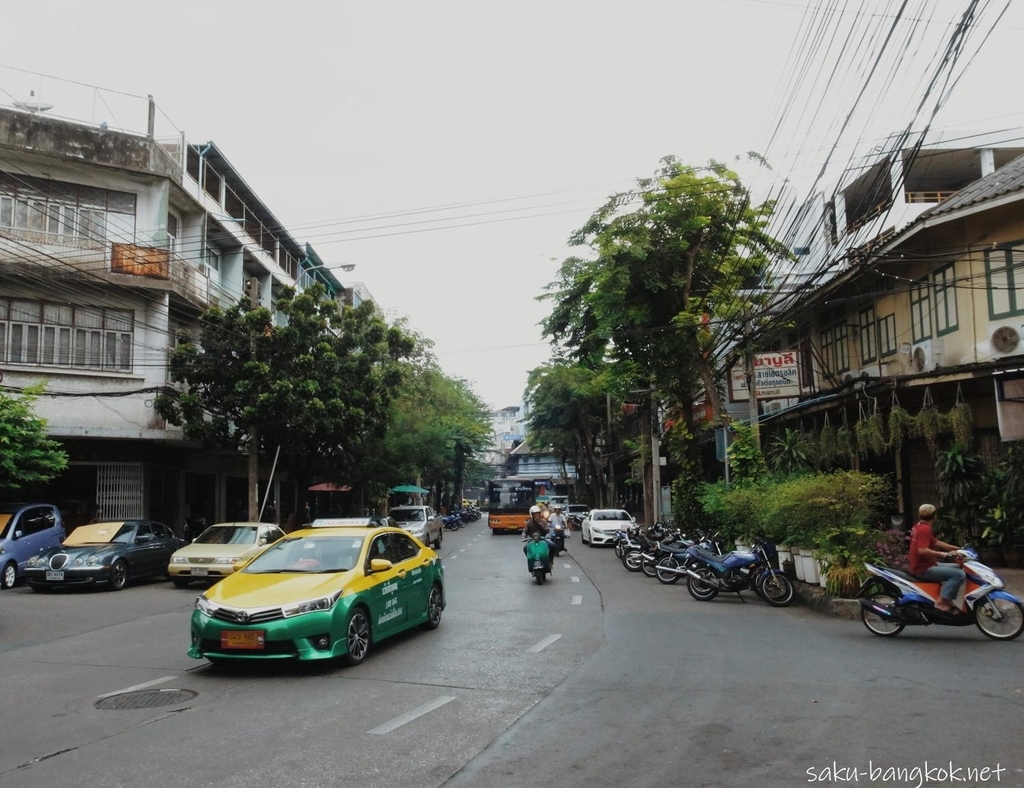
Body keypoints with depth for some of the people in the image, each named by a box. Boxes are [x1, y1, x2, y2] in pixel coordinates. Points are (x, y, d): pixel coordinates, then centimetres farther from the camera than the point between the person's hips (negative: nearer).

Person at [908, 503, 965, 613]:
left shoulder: (919, 526, 13)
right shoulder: (925, 529, -19)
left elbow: (936, 543, 18)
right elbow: (922, 551, -30)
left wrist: (957, 549, 13)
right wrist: (945, 554, -26)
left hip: (924, 565, 11)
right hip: (924, 569, -11)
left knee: (957, 568, 22)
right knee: (959, 574, -21)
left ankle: (948, 599, 15)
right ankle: (941, 602, -18)